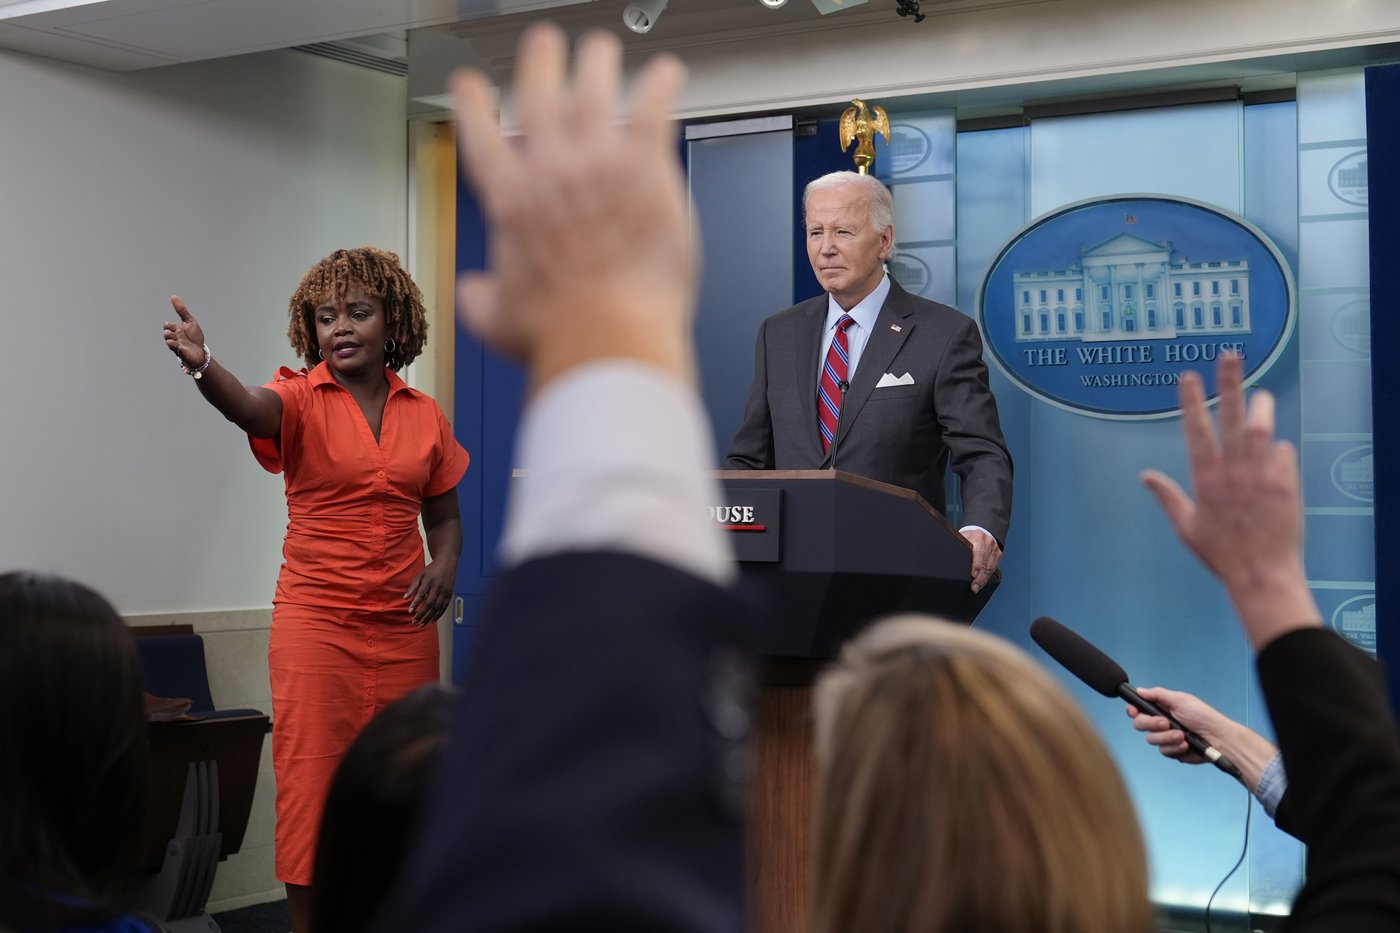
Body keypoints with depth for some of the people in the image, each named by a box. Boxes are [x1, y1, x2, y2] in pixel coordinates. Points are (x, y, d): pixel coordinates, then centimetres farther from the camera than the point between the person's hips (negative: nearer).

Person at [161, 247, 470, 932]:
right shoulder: (302, 400, -4)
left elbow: (443, 514, 17)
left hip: (404, 629, 3)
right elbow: (248, 408, -29)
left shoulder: (425, 415, 7)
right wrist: (201, 365, -50)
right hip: (315, 625, -3)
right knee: (311, 787, -3)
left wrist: (446, 563, -5)